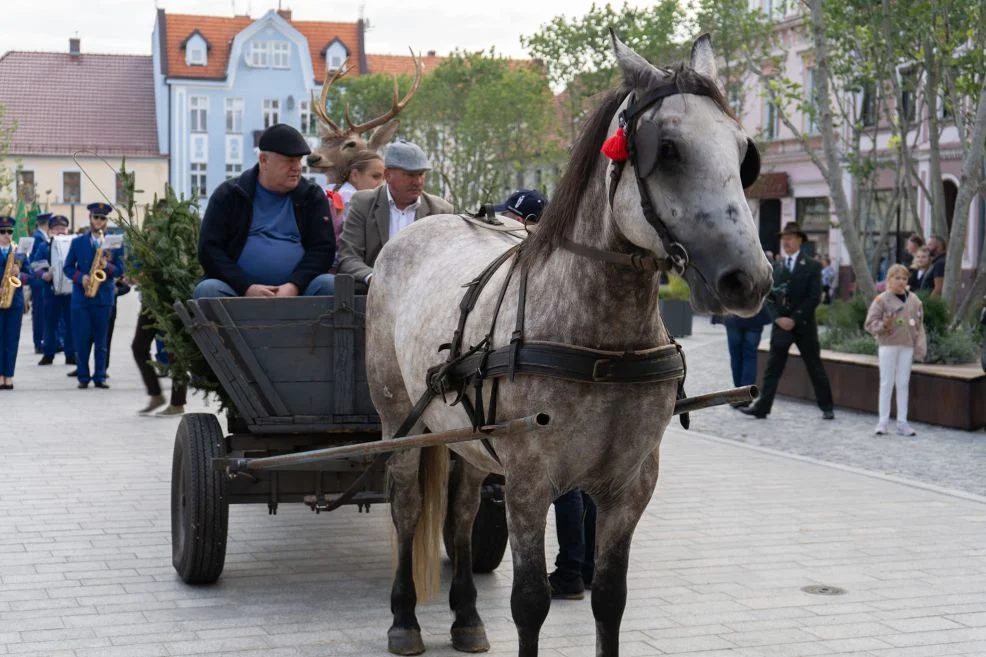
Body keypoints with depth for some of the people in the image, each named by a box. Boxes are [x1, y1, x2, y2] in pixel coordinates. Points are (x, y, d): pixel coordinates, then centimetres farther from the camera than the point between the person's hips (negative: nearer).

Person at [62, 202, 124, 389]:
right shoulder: (77, 242, 7)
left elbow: (120, 269, 3)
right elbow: (68, 267, 7)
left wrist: (108, 266, -17)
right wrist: (80, 277, -11)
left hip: (104, 297, 0)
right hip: (81, 296, 0)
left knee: (101, 340, 3)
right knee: (81, 339, -1)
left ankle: (100, 376, 8)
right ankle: (83, 376, 7)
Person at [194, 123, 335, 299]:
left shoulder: (312, 196, 11)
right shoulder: (228, 194, 7)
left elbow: (323, 249, 1)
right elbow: (209, 250, 0)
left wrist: (295, 285, -18)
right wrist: (246, 287, -16)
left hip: (296, 291, 0)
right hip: (238, 289, 0)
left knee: (329, 285, -27)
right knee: (207, 289, -28)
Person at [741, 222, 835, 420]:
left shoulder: (812, 266, -3)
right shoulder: (776, 267, 9)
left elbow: (814, 297, -10)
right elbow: (770, 296, 8)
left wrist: (794, 319, -15)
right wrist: (778, 318, -8)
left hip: (804, 325, -3)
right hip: (780, 325, 3)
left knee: (815, 368, 6)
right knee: (772, 368, 1)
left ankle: (827, 407, 16)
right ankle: (762, 407, 1)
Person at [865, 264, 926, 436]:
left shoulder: (914, 300, 5)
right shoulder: (882, 299, -7)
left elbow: (919, 325, 9)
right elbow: (870, 323, -7)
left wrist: (919, 347, 2)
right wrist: (883, 326, -26)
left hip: (907, 346, 3)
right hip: (888, 345, -3)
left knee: (903, 384, 7)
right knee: (887, 383, 1)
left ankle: (902, 422, 11)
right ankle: (883, 421, 7)